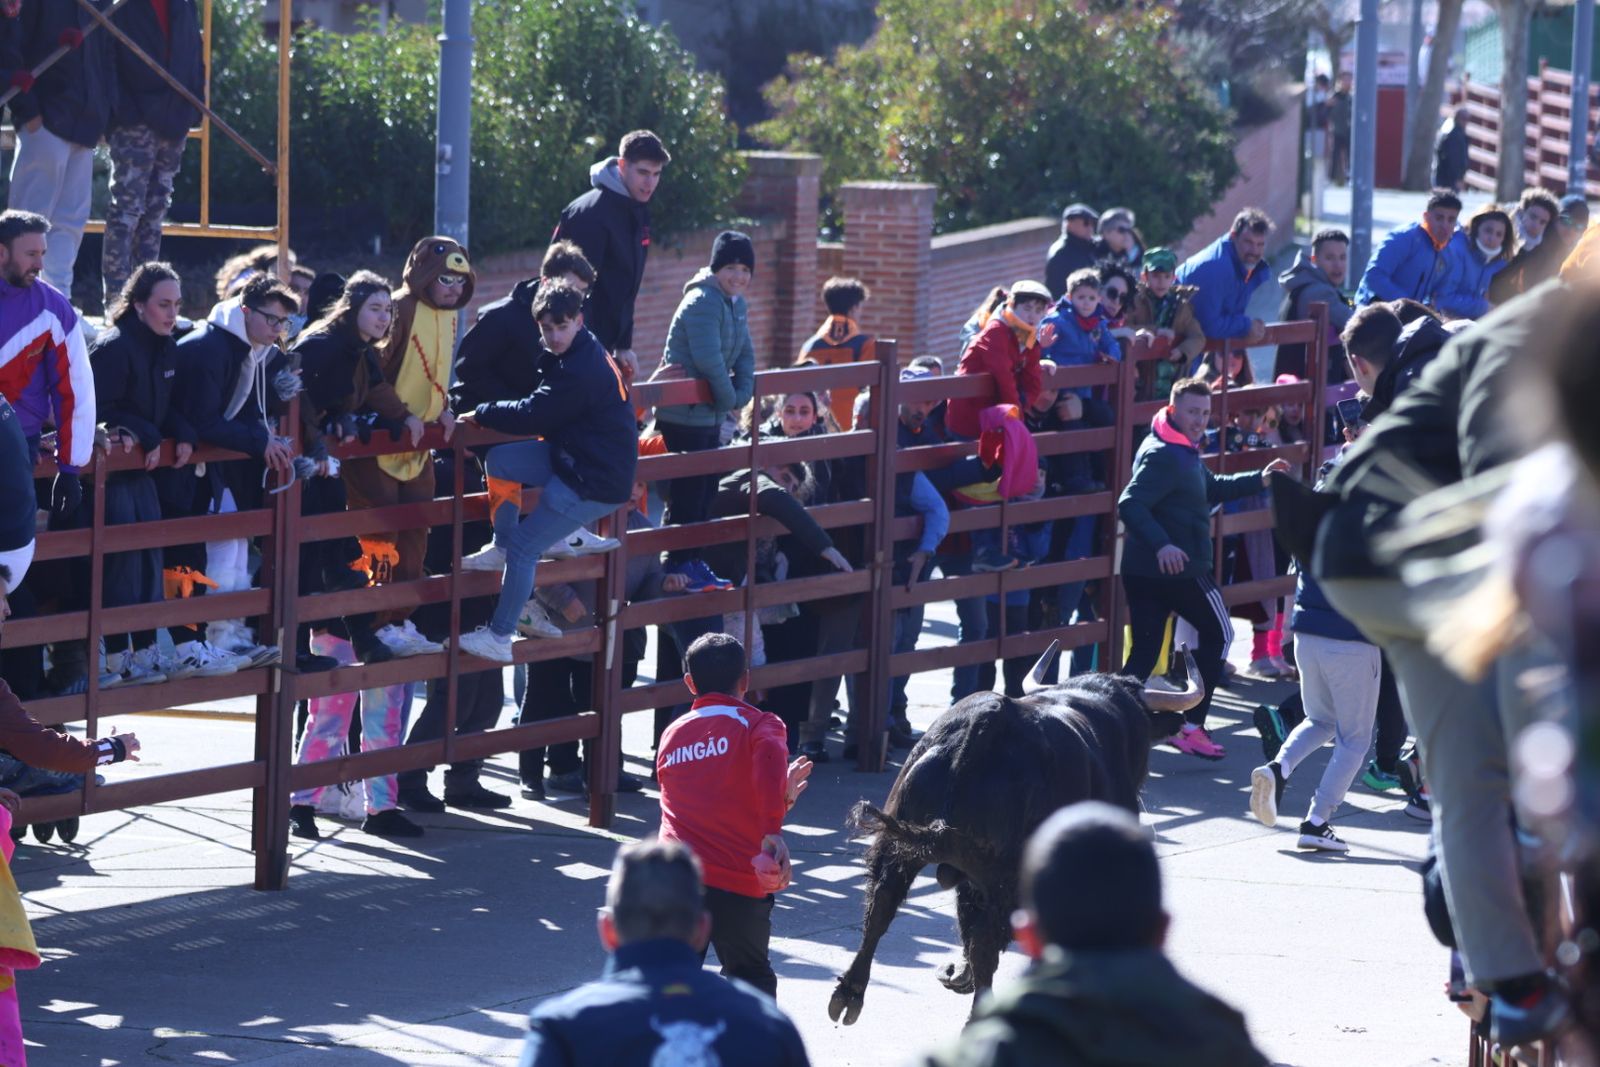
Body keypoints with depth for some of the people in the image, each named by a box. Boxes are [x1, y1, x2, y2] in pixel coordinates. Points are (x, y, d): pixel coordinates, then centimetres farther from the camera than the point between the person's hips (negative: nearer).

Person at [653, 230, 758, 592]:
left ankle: (691, 560, 22)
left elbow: (744, 355, 12)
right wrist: (729, 398, -13)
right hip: (685, 413, -9)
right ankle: (679, 566, 2)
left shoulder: (737, 304, 11)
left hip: (710, 414, 9)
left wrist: (742, 393, -5)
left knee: (706, 489, 14)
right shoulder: (703, 302, -19)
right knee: (688, 491, -5)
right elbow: (709, 361, -25)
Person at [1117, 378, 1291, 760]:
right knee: (1218, 633, 9)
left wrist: (1259, 480, 19)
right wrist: (1161, 544, -39)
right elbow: (1130, 504, -28)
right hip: (1179, 568, -9)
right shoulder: (1163, 456, -18)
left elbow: (1212, 488, 28)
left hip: (1142, 570, 9)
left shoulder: (1181, 452, 16)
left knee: (1144, 653, 7)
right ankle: (1191, 726, 9)